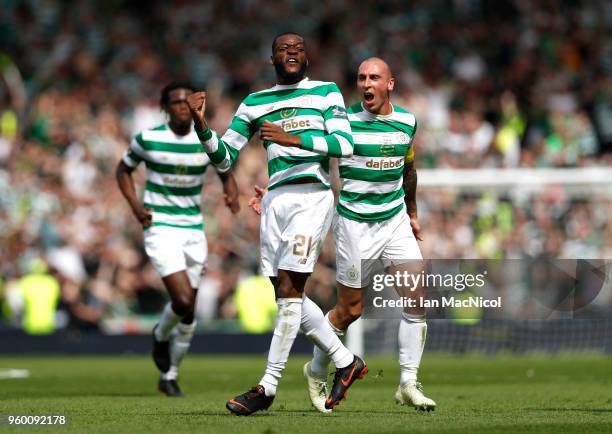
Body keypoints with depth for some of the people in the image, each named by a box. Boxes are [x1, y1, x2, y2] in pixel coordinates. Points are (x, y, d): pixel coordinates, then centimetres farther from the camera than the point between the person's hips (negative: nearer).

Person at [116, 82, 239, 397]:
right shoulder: (147, 139, -7)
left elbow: (226, 174, 15)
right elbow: (123, 170, 9)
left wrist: (232, 195, -8)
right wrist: (135, 206, -6)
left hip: (194, 230, 4)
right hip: (161, 228, -4)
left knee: (188, 314, 6)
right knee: (183, 300, -21)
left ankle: (169, 377, 24)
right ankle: (161, 336, 13)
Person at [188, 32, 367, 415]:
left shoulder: (326, 92, 6)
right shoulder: (254, 104, 17)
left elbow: (345, 144, -8)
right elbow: (225, 157, 15)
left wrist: (294, 139, -19)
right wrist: (202, 127, -2)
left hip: (312, 195, -5)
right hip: (276, 199, 6)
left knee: (289, 286, -13)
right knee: (288, 294, 5)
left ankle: (268, 387, -11)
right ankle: (346, 362, 21)